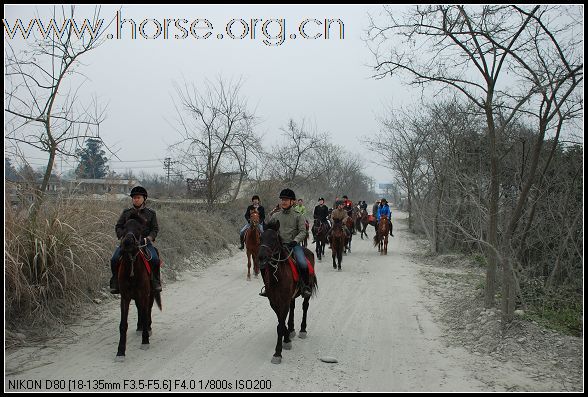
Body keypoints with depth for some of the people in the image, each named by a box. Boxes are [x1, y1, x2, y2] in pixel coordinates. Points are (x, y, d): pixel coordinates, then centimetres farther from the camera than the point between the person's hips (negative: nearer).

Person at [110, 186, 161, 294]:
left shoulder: (150, 213, 13)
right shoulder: (126, 213, 16)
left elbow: (155, 229, 9)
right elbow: (118, 227, 14)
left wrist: (148, 238, -10)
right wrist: (122, 237, -5)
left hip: (145, 242, -1)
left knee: (154, 259, -29)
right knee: (114, 260, -22)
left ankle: (156, 282, -13)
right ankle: (115, 283, -8)